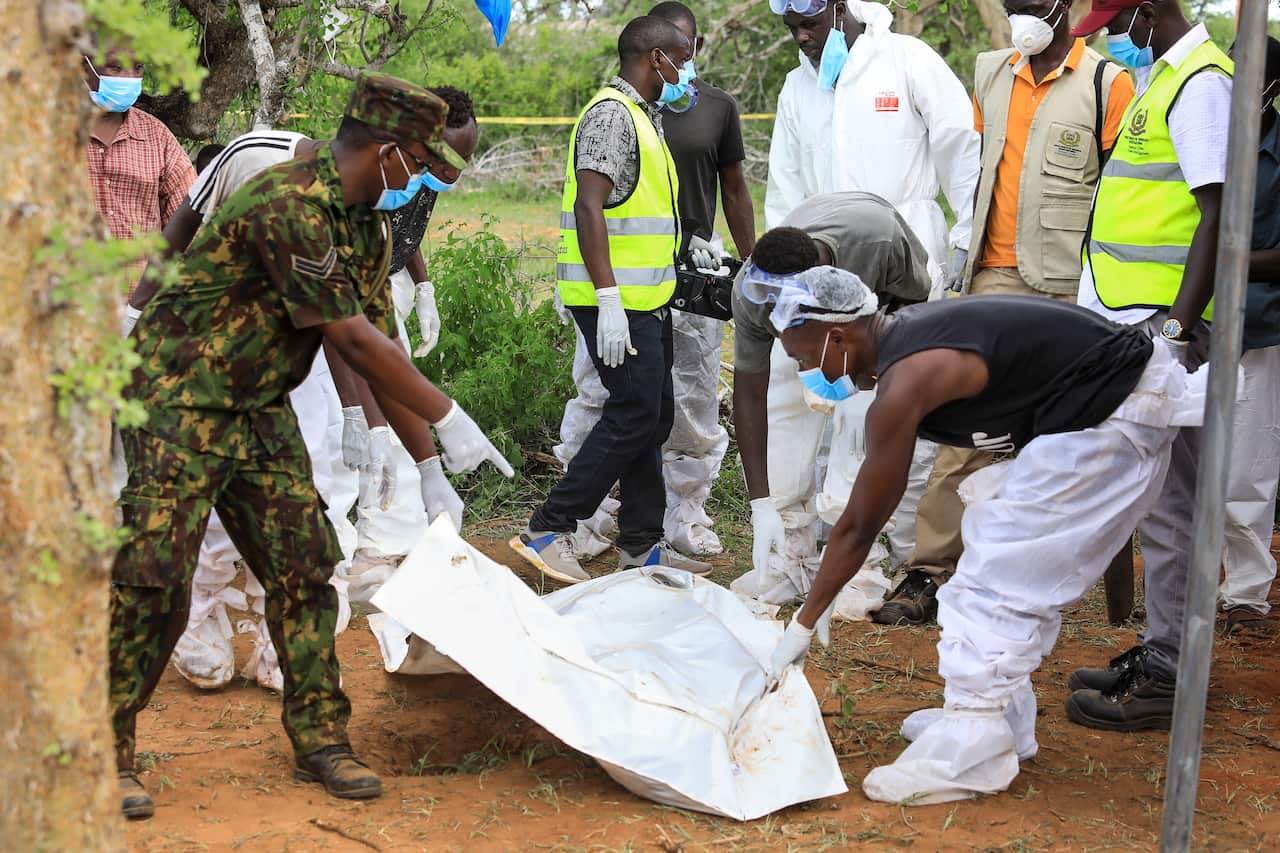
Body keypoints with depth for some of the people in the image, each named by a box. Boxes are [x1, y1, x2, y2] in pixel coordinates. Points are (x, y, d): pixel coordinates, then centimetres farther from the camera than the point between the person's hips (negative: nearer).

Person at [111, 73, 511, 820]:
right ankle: (106, 752, 4)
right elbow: (353, 342, -23)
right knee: (154, 576, -9)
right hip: (181, 400, -8)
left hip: (260, 409, 9)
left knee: (304, 567, 3)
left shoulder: (366, 227, 5)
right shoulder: (287, 205, -25)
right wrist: (449, 419, -16)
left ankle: (320, 738, 12)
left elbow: (384, 346, 8)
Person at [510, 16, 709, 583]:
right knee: (634, 414, -10)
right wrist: (609, 299, -26)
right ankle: (549, 530, -5)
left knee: (652, 416, 11)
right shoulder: (612, 114, -13)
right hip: (618, 301, -10)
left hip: (645, 299, 10)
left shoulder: (643, 116, 19)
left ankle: (643, 544, 18)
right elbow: (589, 207, -22)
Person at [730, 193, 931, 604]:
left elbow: (917, 301, -22)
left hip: (891, 304, -2)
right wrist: (761, 505, -34)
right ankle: (795, 559, -4)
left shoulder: (882, 241, -46)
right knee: (784, 411, -15)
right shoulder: (751, 291, -37)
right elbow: (749, 394, -30)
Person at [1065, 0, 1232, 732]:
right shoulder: (1160, 77, 18)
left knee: (1166, 500, -5)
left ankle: (1168, 678, 1)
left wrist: (1178, 325, -23)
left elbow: (1217, 213, -19)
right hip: (1136, 322, 10)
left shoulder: (1201, 83, -12)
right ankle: (1161, 652, 23)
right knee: (1152, 495, 14)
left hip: (1165, 325, -10)